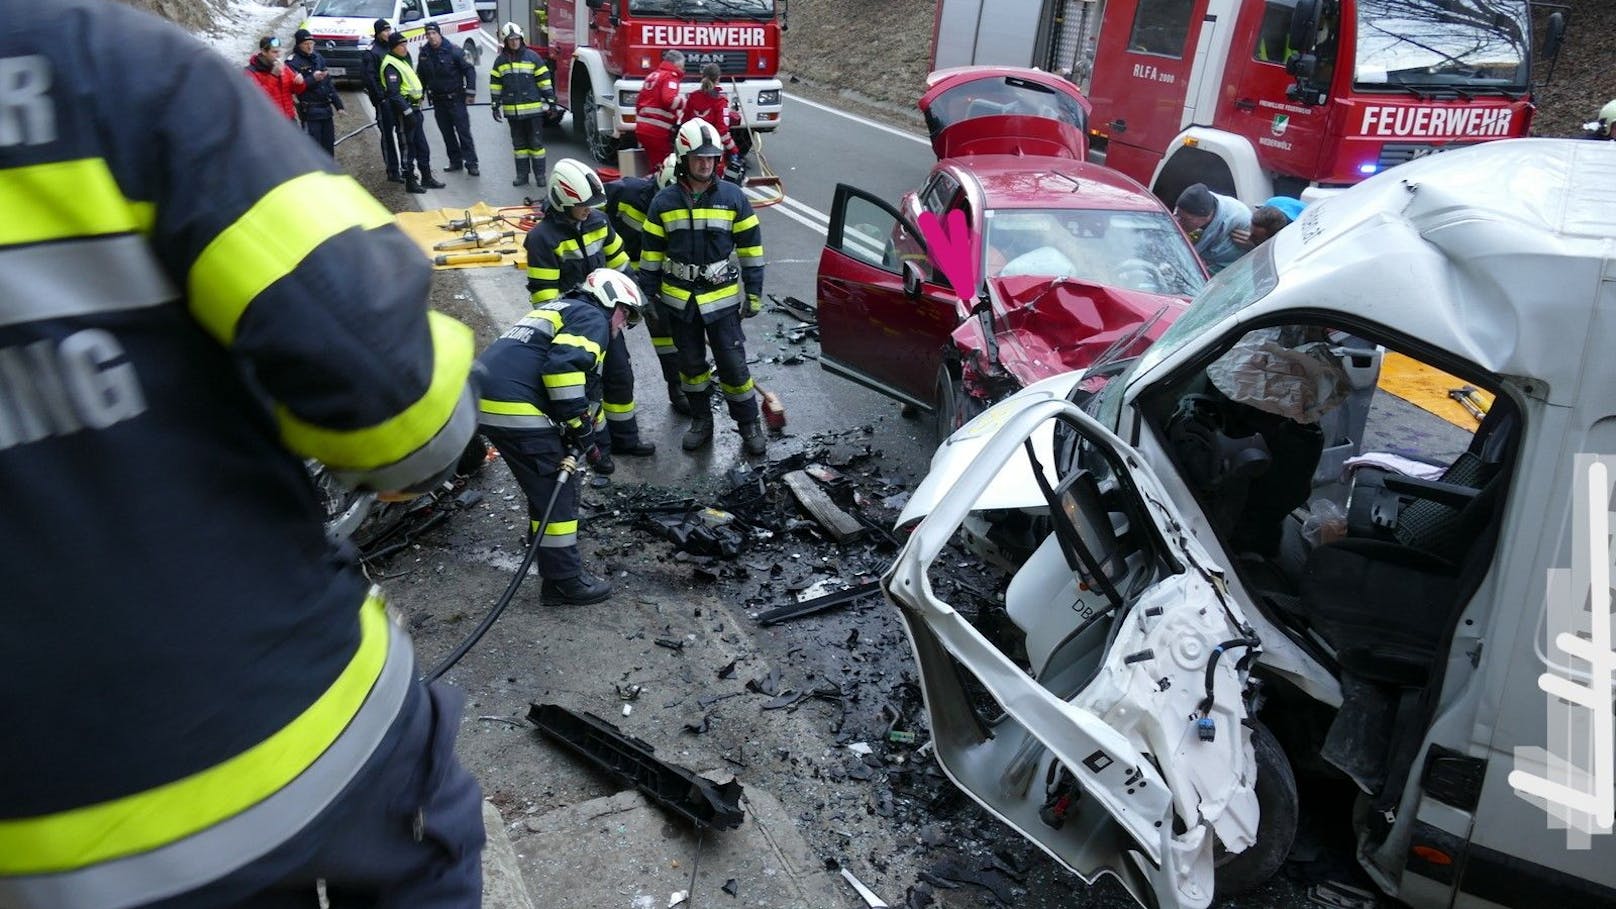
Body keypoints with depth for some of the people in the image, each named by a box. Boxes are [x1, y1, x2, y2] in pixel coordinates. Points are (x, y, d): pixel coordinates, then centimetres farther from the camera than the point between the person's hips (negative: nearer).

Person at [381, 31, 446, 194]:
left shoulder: (402, 61, 18)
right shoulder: (391, 66, -14)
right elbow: (394, 93, -23)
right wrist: (408, 112, -27)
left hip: (414, 109, 10)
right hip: (404, 111, -10)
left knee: (422, 146, 15)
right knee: (407, 147, -4)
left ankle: (427, 177, 25)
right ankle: (410, 182, 2)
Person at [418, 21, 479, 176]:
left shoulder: (453, 51, -10)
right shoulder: (424, 53, 4)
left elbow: (469, 70, -8)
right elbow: (421, 76, 15)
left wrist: (470, 92, -12)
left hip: (455, 98, -5)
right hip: (437, 100, 5)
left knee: (463, 131, -6)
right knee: (447, 132, 9)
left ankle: (471, 163, -5)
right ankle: (455, 161, 19)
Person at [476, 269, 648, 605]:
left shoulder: (559, 309, 31)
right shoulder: (593, 319, 1)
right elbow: (563, 366, -18)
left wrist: (581, 426, 33)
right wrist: (579, 423, -10)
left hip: (484, 400, 10)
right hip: (514, 409, -10)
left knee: (548, 474, 28)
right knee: (556, 490, -2)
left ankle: (542, 535, 47)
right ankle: (564, 581, 3)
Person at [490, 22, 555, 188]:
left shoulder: (532, 57, 0)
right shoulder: (500, 61, 7)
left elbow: (544, 79, 0)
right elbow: (495, 84, 11)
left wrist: (550, 100, -3)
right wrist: (495, 106, 8)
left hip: (533, 109, -3)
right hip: (512, 110, 3)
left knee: (536, 142, 2)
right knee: (519, 144, 10)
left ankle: (540, 174, 10)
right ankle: (522, 174, 17)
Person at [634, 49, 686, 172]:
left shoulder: (652, 75, 20)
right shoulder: (670, 76, -6)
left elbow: (639, 100, 25)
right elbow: (669, 100, -24)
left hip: (642, 128, 9)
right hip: (658, 131, -9)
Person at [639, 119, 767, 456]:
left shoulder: (733, 197, -4)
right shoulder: (664, 202, -2)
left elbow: (750, 247, 0)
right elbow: (651, 252, 4)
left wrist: (754, 293, -1)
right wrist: (649, 296, 4)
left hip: (723, 298, -2)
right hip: (679, 299, 2)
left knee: (733, 364, 1)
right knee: (691, 363, 13)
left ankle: (749, 424, 17)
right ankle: (701, 421, 30)